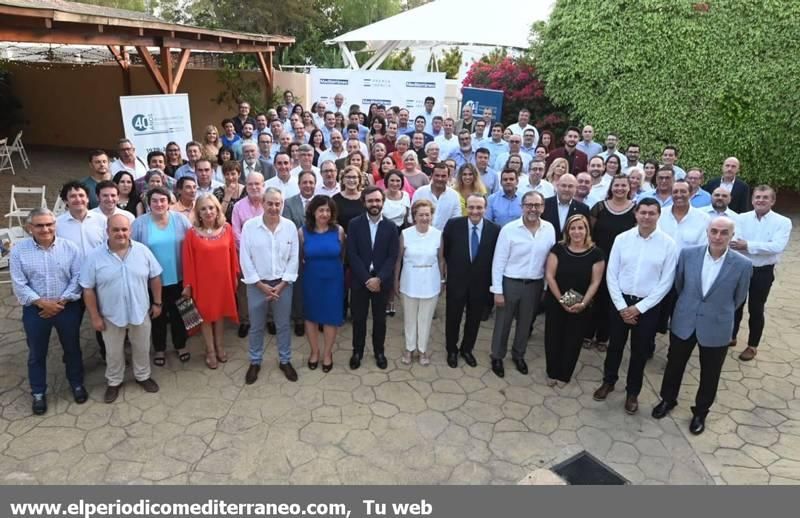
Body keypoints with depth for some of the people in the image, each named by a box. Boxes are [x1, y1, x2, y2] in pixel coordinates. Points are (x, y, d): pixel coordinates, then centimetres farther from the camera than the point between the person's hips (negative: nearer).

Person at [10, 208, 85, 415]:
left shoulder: (69, 247, -6)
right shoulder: (18, 249, -6)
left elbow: (78, 278, -7)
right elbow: (18, 284, -8)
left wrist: (61, 301, -15)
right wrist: (42, 303, -17)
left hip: (68, 308, 0)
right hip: (35, 310, 0)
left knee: (72, 348, 14)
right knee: (37, 353, 14)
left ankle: (77, 384, 34)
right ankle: (38, 393, 30)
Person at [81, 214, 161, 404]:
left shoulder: (143, 251, -9)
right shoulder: (95, 256, -13)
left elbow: (155, 277, 1)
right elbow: (88, 289, -8)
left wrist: (157, 303, 2)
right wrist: (95, 316, -8)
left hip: (140, 312, 1)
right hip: (111, 316, -1)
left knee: (142, 348, 18)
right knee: (114, 352, 17)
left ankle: (143, 376, 41)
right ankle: (114, 382, 38)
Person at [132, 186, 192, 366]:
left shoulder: (181, 219, -6)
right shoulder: (139, 223, -8)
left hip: (178, 278, 1)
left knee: (178, 313, 16)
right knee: (158, 315, 15)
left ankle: (180, 345, 36)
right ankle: (159, 349, 34)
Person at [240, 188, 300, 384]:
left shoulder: (290, 226, -5)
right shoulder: (249, 226, -9)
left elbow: (294, 258, -2)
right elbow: (245, 259, -8)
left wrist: (282, 283, -8)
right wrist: (260, 284, -10)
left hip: (283, 284, 1)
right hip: (257, 284, -1)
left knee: (283, 325, 14)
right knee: (256, 326, 13)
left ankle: (285, 361, 30)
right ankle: (255, 362, 30)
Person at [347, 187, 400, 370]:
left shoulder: (391, 227, -1)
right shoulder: (354, 224, -3)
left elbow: (392, 257, -5)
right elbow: (352, 255, -8)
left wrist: (379, 279, -16)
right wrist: (367, 279, -14)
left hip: (382, 282, 1)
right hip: (360, 281, 0)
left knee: (380, 319, 12)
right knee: (359, 319, 10)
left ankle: (379, 351, 29)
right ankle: (357, 352, 27)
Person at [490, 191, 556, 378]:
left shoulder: (549, 229, -4)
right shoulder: (509, 229, -14)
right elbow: (499, 262, -10)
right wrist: (497, 290, -11)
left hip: (535, 284, 3)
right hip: (510, 283, -3)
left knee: (525, 322, 19)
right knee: (503, 322, 11)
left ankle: (519, 355, 39)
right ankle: (497, 357, 30)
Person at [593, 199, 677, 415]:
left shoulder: (668, 244, -9)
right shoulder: (622, 238, -6)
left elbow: (666, 282, -8)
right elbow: (611, 274, -3)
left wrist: (639, 307, -11)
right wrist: (621, 306, -9)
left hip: (648, 306, -1)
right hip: (621, 301, 1)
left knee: (640, 351, 12)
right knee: (615, 345, 16)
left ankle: (632, 392, 32)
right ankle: (608, 381, 39)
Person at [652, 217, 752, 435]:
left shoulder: (742, 265, -15)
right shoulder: (688, 254, -11)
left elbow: (738, 298, 2)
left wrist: (721, 312, 13)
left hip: (716, 328, -1)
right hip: (683, 322, 2)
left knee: (709, 375, 15)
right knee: (674, 366, 19)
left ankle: (700, 412, 38)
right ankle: (668, 400, 43)